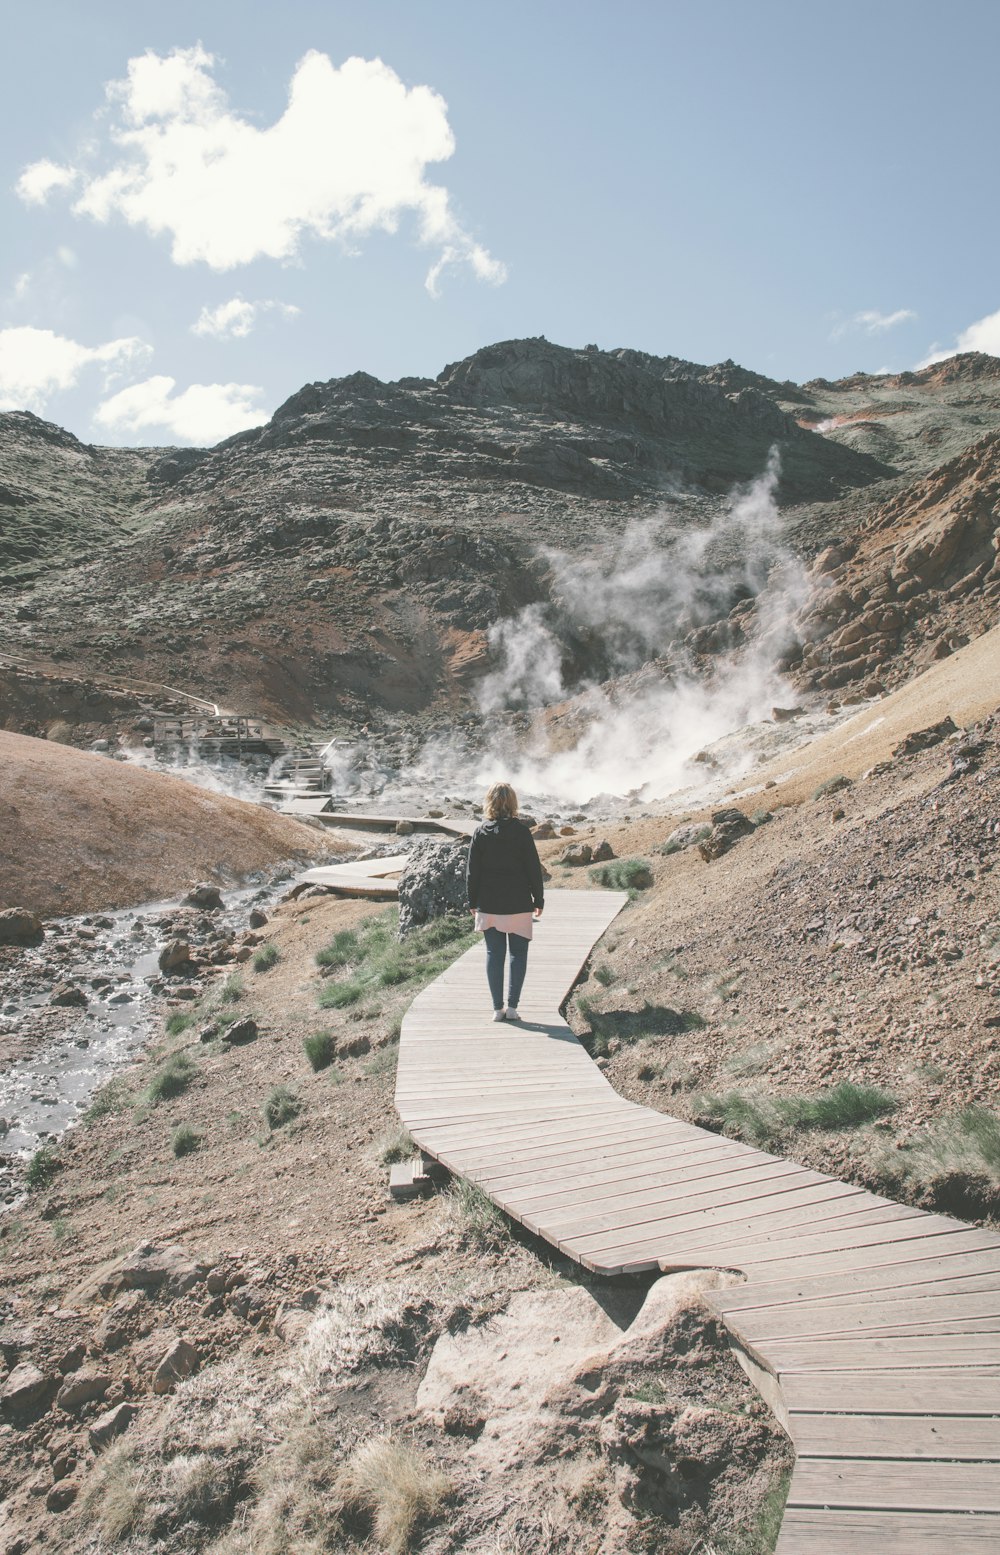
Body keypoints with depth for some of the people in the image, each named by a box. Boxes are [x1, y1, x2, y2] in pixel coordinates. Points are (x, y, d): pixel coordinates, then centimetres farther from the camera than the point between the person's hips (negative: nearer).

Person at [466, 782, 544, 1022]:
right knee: (518, 954, 9)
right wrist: (538, 900, 6)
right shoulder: (521, 831, -7)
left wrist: (473, 901, 11)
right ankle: (512, 1006, 6)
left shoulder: (480, 832, -2)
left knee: (494, 954, 8)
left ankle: (497, 1008, 9)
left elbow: (472, 871, 1)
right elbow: (534, 868, -4)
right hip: (518, 904, -1)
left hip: (489, 905, 2)